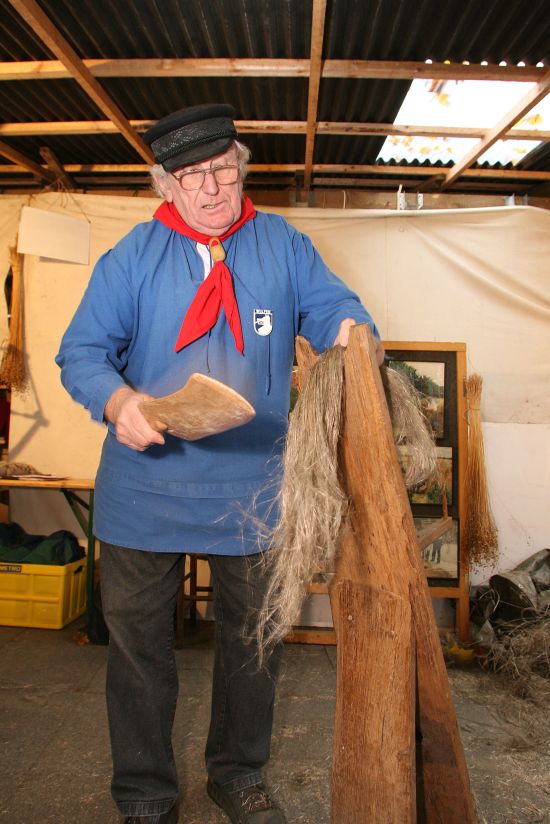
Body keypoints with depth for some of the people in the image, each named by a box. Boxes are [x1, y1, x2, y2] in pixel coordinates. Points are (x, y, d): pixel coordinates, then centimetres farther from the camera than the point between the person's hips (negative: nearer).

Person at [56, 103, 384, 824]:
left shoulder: (283, 245, 5)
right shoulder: (132, 258, 0)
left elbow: (329, 305, 1)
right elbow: (82, 352, -4)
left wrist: (351, 329, -24)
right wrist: (117, 401, -25)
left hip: (253, 487, 2)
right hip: (146, 488, -1)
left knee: (255, 642, 16)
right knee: (138, 645, 10)